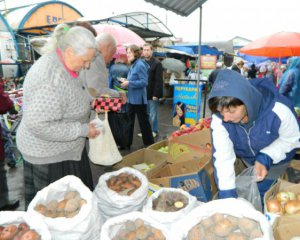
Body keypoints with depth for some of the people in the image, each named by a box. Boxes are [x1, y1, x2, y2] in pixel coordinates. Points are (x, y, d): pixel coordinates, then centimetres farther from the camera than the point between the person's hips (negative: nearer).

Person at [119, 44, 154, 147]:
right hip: (131, 98, 9)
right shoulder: (133, 65, 12)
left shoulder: (140, 65, -16)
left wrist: (129, 83, -22)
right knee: (129, 121, 14)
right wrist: (126, 80, 4)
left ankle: (149, 143, 19)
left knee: (143, 121, 3)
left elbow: (144, 82, -22)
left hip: (139, 99, -9)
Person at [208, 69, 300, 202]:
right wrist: (227, 195, -34)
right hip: (247, 158, 2)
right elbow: (223, 156, -31)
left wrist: (265, 159, -34)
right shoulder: (219, 118, -35)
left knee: (262, 194, 0)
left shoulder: (279, 110, -40)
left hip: (276, 158, -2)